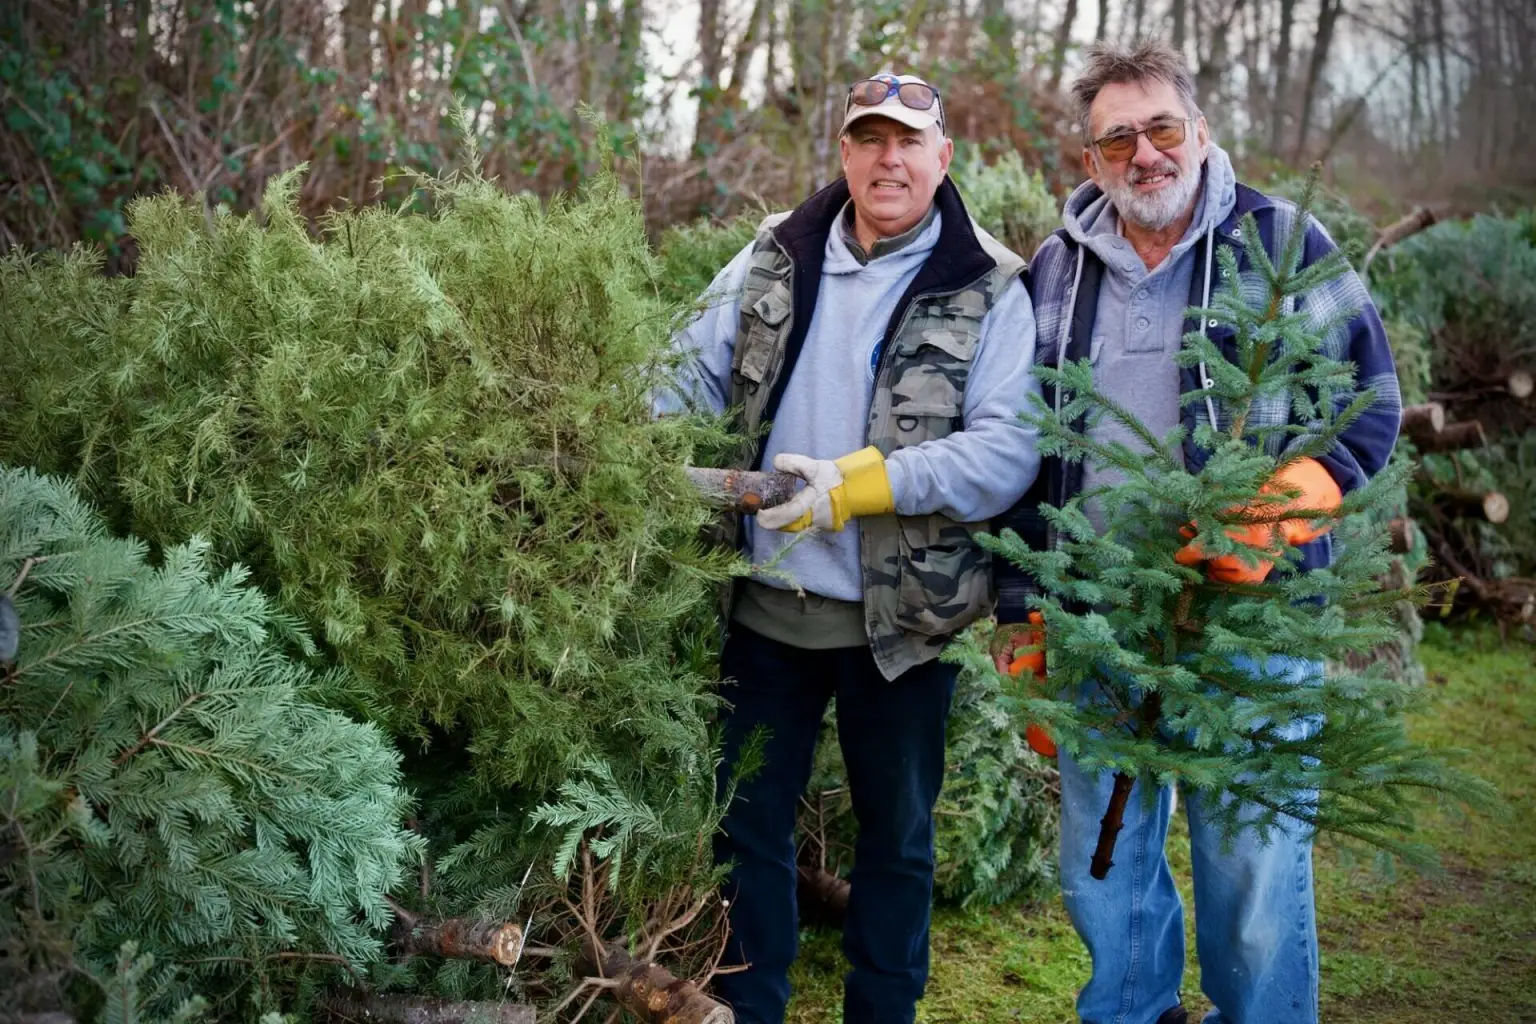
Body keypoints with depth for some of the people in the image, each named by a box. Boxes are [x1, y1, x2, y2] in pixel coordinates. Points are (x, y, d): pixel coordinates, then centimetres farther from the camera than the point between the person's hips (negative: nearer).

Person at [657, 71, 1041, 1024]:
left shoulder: (989, 292, -8)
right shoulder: (776, 258, 3)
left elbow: (1009, 448, -18)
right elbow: (695, 373, 4)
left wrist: (860, 483, -27)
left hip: (899, 616, -3)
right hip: (768, 601, 3)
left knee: (897, 834, 15)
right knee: (750, 819, 15)